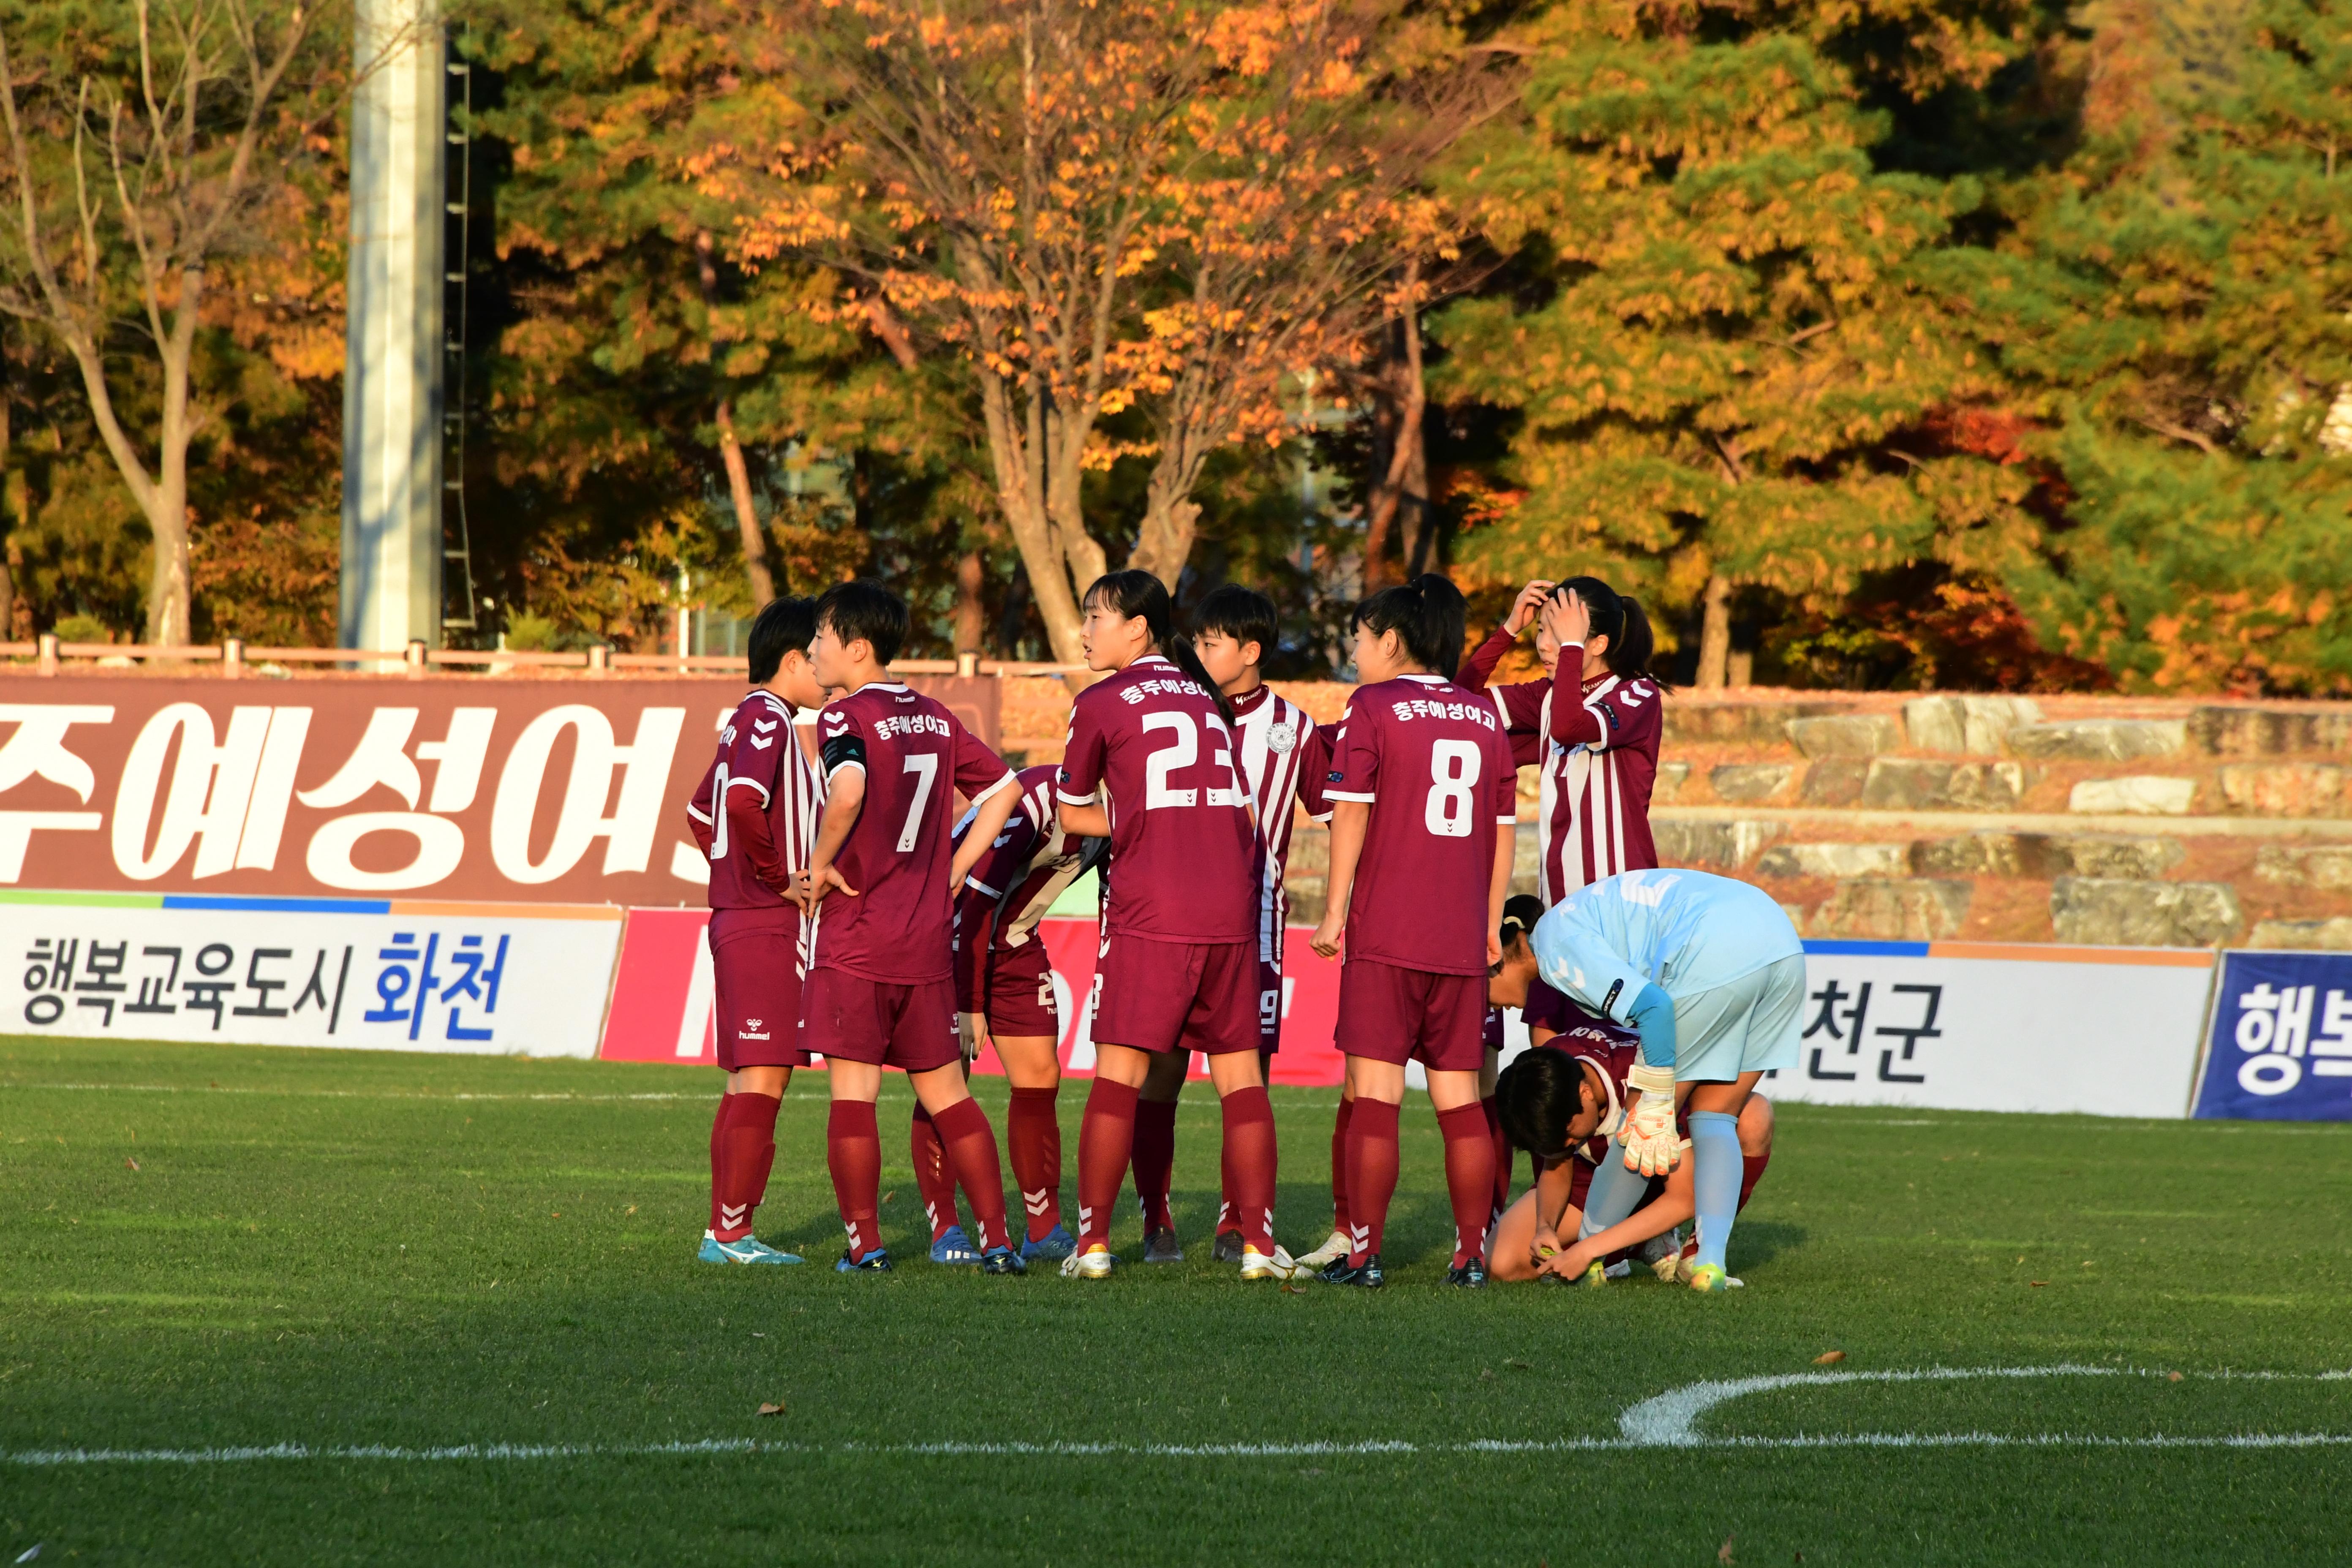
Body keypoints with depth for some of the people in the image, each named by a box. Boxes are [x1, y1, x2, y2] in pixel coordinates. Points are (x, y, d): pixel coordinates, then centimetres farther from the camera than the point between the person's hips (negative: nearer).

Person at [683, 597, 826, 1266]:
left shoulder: (749, 721, 17)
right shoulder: (767, 720, -13)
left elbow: (702, 813, 27)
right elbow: (743, 803, -30)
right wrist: (779, 876, -19)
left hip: (740, 917, 10)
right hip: (768, 927, -10)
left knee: (748, 1080, 12)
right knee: (762, 1078, -9)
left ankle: (727, 1232, 14)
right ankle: (731, 1231, -10)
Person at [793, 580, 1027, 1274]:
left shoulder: (846, 717, -10)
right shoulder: (934, 717, 11)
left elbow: (848, 792, -30)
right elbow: (1002, 788, 18)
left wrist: (820, 866, -15)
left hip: (854, 932, -6)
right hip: (927, 937, 6)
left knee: (853, 1092, -2)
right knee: (946, 1092, 11)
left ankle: (864, 1243, -4)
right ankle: (996, 1238, 7)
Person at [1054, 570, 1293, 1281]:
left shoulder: (1100, 703, 2)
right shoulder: (1206, 698, 16)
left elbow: (1072, 815, 11)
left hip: (1148, 910, -4)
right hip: (1229, 910, 4)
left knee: (1118, 1076, 0)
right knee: (1240, 1073, 6)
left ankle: (1093, 1240, -2)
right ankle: (1258, 1241, 1)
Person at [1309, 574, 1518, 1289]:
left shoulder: (1372, 708, -3)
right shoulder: (1484, 718, 11)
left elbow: (1351, 814, -8)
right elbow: (1504, 829, 13)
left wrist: (1335, 911, -3)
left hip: (1385, 934, -4)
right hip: (1461, 936, 4)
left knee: (1376, 1094, -3)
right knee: (1459, 1095, 9)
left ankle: (1364, 1253, -5)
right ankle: (1471, 1254, 7)